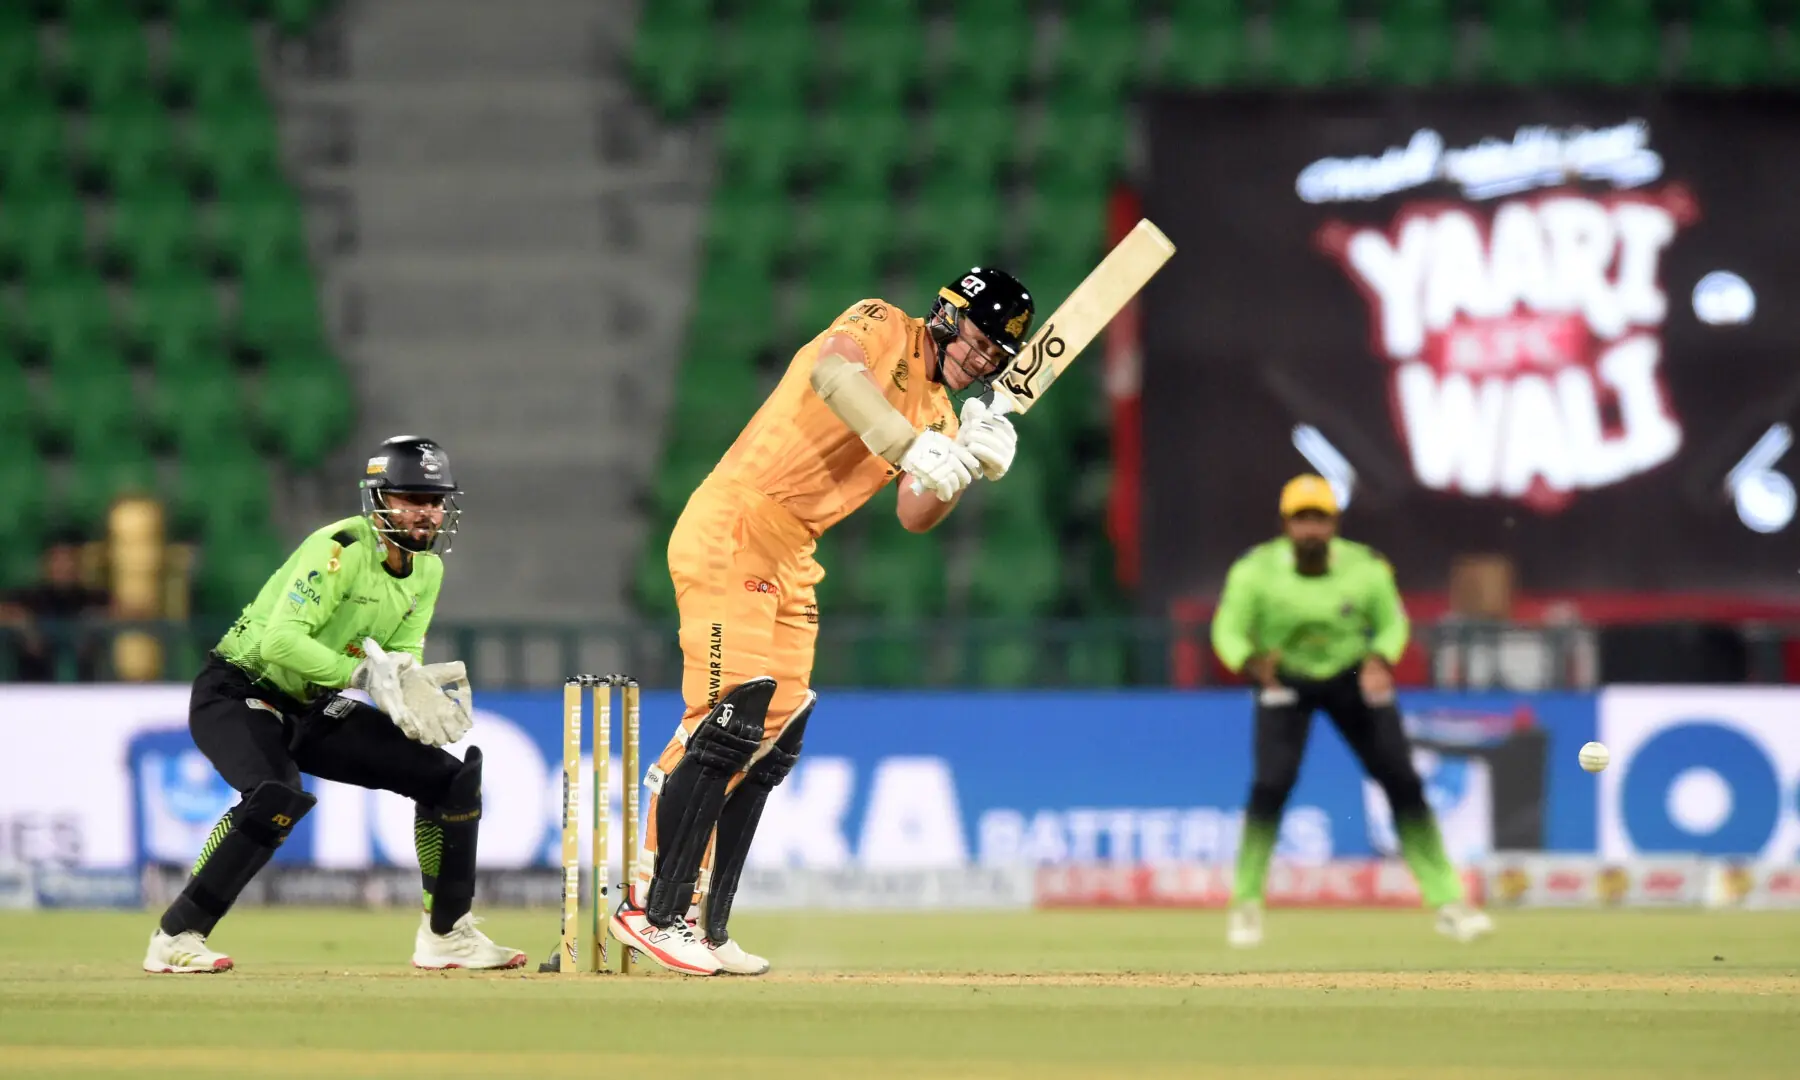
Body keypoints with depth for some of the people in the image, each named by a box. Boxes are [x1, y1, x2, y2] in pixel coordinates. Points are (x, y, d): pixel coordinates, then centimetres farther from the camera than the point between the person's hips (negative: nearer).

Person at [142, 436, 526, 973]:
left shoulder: (427, 570, 3)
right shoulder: (341, 548, -24)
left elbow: (404, 658, 2)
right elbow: (280, 641, -33)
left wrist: (409, 689, -21)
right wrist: (365, 674, -37)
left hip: (314, 709, 8)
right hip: (238, 694, -8)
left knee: (450, 778, 2)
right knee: (277, 796, -37)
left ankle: (446, 935, 14)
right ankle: (176, 938, -27)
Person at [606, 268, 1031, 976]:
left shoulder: (938, 415, 17)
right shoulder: (883, 328, -6)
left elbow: (915, 516, 4)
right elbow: (832, 370, -29)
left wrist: (971, 467, -13)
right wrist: (915, 448, -36)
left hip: (790, 564, 9)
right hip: (731, 535, -9)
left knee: (772, 744, 6)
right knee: (730, 722, -16)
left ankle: (705, 929, 9)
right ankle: (654, 913, -15)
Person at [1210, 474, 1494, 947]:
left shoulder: (1367, 570, -18)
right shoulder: (1255, 572, -21)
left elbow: (1393, 622, -2)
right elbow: (1228, 630, -14)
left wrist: (1380, 661, -23)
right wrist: (1252, 662, -35)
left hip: (1353, 678, 1)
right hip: (1285, 679, -1)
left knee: (1403, 781, -5)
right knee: (1272, 783, -20)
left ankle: (1447, 902, 4)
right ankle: (1245, 904, -4)